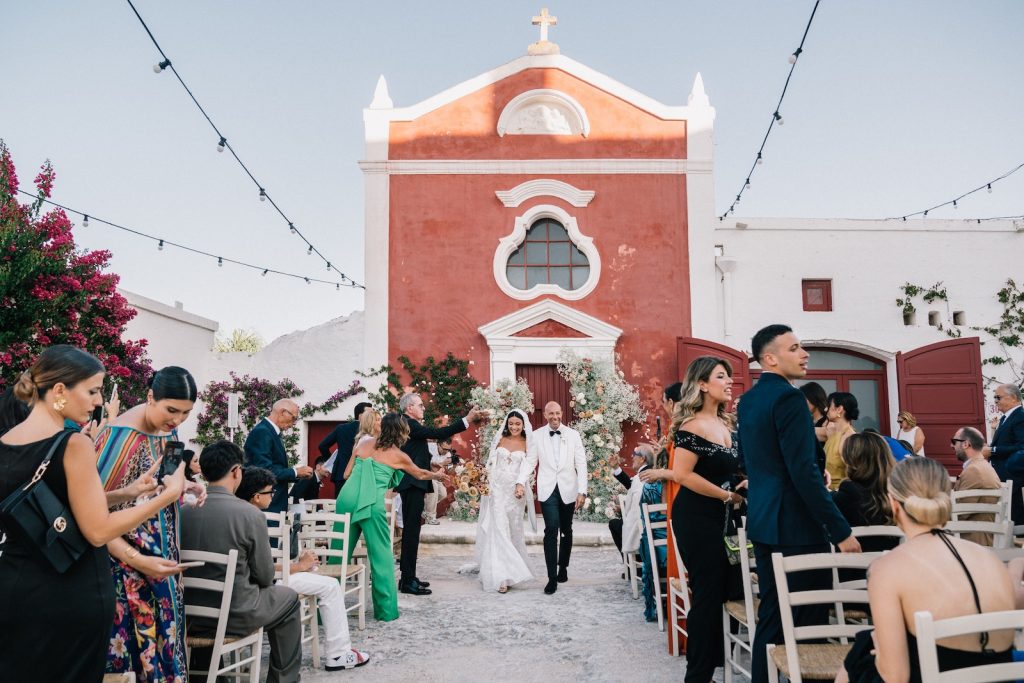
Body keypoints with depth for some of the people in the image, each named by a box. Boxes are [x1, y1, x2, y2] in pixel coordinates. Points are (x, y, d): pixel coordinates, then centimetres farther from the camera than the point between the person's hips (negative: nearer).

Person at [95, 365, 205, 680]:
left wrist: (185, 486, 0)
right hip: (128, 569, -7)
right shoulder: (121, 435, -21)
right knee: (139, 646, -1)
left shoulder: (168, 429, 3)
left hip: (163, 557, 8)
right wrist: (138, 561, -25)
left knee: (163, 640, 13)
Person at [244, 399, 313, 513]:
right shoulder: (261, 432, -15)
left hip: (275, 502, 9)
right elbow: (264, 469, -22)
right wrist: (295, 472, -14)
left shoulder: (272, 432, 14)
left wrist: (298, 473, 5)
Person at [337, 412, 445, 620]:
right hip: (371, 504, -4)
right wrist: (438, 475, 47)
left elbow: (346, 474, 16)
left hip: (347, 499, 4)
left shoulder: (364, 444, 16)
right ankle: (386, 610, 12)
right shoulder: (398, 456, 10)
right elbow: (420, 474, 27)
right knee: (381, 556, 7)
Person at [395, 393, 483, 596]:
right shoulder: (409, 424, -14)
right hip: (413, 483, -11)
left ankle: (408, 577, 20)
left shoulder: (410, 425, 17)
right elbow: (437, 433, -22)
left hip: (412, 484, 11)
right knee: (411, 531, -8)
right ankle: (408, 581, -6)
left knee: (411, 530, 13)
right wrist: (467, 420, -23)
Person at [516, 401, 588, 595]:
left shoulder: (573, 434, 1)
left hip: (568, 490, 2)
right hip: (548, 490, -2)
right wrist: (521, 482, -14)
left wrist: (582, 491, -8)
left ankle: (563, 567, 33)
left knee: (566, 531, 13)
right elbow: (529, 461, 1)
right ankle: (552, 577, -8)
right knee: (551, 530, -14)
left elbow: (581, 464, -1)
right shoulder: (537, 435, 2)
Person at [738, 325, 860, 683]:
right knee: (809, 620, 1)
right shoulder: (788, 397, -17)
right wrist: (841, 531, -18)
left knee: (772, 617, 16)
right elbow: (804, 471, -22)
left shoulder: (748, 399, 11)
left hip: (763, 521, 9)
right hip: (796, 525, -9)